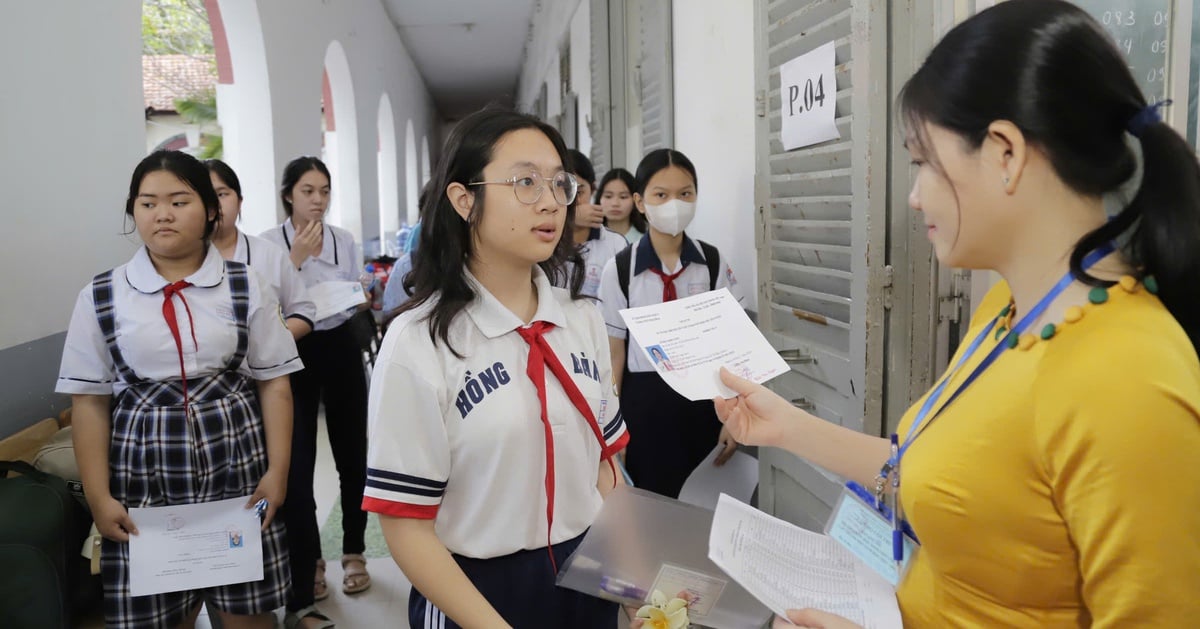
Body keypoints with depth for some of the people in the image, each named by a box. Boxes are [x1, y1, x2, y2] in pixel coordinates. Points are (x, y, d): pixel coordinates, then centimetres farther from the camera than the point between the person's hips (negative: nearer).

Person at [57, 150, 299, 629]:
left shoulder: (246, 288, 0)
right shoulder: (100, 297, 0)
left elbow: (275, 384, 1)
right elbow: (89, 401, 2)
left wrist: (277, 469, -4)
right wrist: (98, 496, -1)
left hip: (236, 472, 0)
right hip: (146, 480, 0)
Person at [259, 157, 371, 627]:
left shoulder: (345, 240, 4)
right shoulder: (269, 243, -5)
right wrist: (296, 257, -20)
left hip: (341, 350, 3)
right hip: (295, 354, -3)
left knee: (352, 455, 11)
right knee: (297, 465, -2)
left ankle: (353, 551, 30)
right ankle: (306, 567, 18)